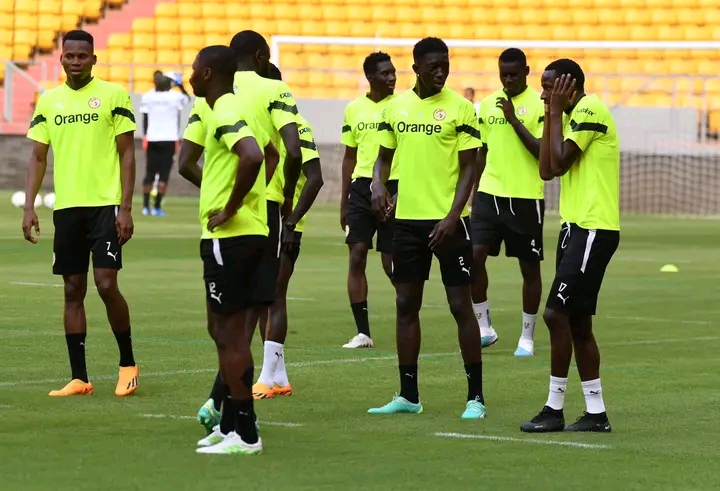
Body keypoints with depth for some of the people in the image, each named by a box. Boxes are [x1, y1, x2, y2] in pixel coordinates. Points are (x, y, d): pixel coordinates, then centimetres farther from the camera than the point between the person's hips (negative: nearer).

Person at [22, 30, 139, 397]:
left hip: (105, 205, -4)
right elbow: (38, 157, 11)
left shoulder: (114, 96, -2)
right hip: (66, 208, 4)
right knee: (73, 291, 5)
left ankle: (127, 363, 9)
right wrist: (29, 207, 0)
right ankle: (79, 378, 9)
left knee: (106, 284, -11)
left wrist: (126, 209, -9)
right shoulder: (48, 101, 10)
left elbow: (127, 154, -3)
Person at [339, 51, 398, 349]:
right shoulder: (354, 109, 10)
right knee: (356, 256, -5)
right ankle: (362, 332, -1)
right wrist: (344, 202, 13)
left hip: (394, 187, -3)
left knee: (392, 263, -2)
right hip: (362, 187, 3)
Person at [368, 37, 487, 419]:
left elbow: (469, 167, -7)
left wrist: (452, 216, -17)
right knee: (406, 305, 8)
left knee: (461, 305, -3)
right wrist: (378, 185, -4)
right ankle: (408, 396, 16)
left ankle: (475, 397, 3)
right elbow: (384, 156, 17)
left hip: (447, 222, -5)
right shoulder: (396, 107, 8)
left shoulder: (459, 108, -5)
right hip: (407, 218, 5)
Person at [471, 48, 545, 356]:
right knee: (474, 255, -8)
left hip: (526, 197, -4)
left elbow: (542, 151, -14)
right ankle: (484, 328, 4)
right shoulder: (488, 104, 10)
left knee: (529, 267, 4)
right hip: (490, 194, 4)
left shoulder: (539, 105, -6)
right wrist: (474, 192, 17)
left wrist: (514, 120, -18)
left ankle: (527, 337, 14)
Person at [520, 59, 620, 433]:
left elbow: (559, 162, -18)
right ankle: (596, 413, 12)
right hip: (576, 226, 10)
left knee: (557, 313, -11)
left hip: (593, 229, -10)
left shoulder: (590, 110, -12)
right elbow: (547, 170, 13)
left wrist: (556, 112, -11)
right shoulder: (573, 116, 19)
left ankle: (554, 408, -7)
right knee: (577, 322, 9)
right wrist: (552, 116, 9)